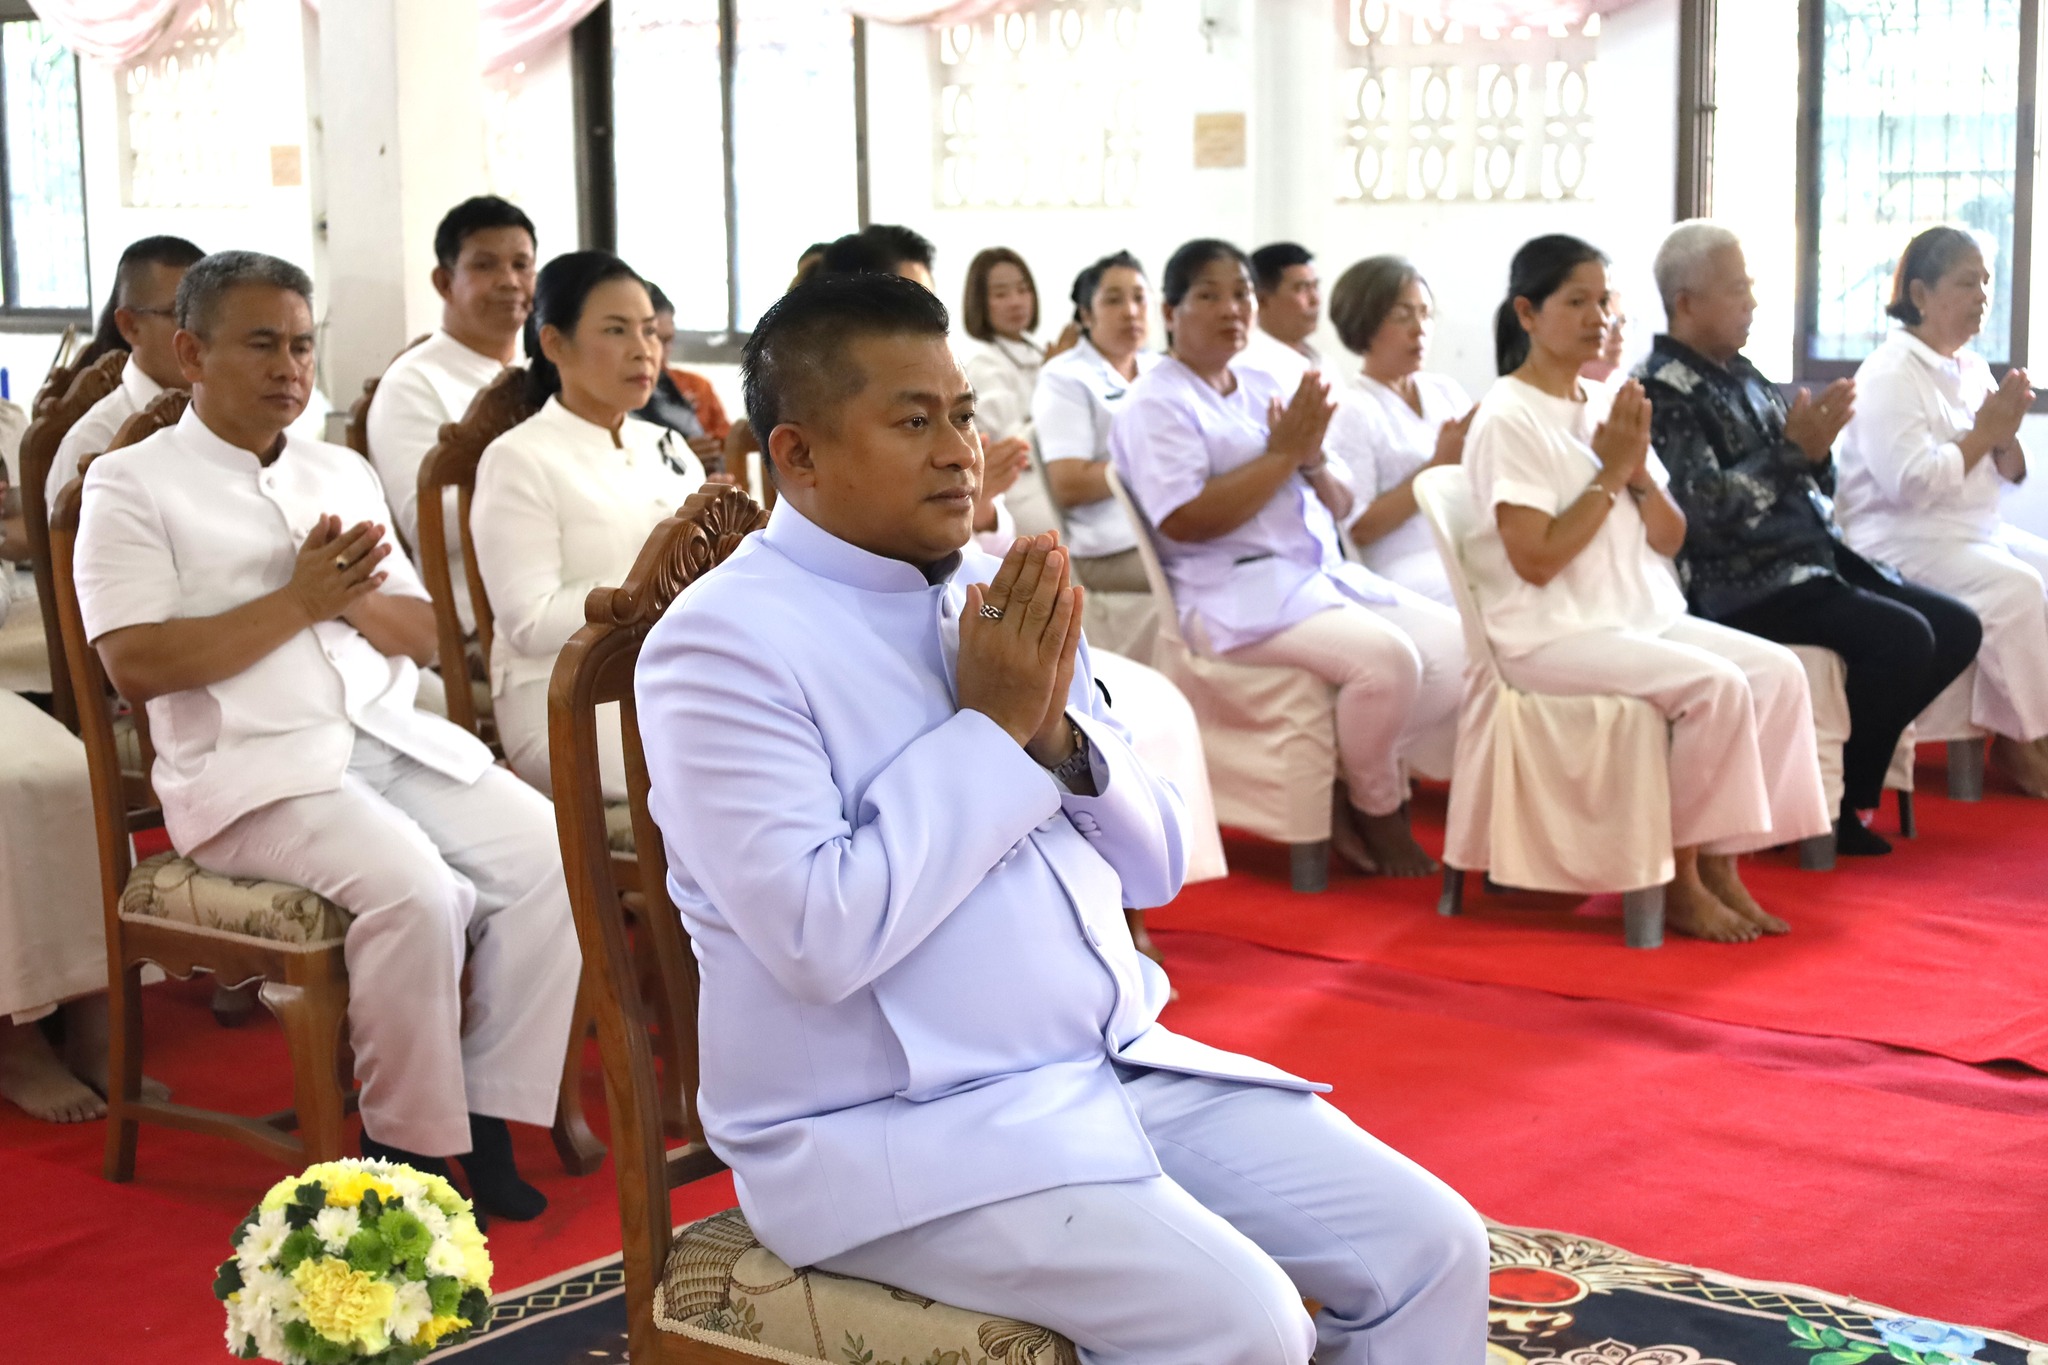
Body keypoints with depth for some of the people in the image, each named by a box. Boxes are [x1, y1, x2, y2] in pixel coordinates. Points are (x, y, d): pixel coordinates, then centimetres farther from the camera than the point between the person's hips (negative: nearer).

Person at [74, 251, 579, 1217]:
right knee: (413, 888, -31)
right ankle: (408, 1153, -13)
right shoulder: (132, 484, 2)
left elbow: (422, 637, 17)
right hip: (252, 769, -6)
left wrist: (358, 599, -5)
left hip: (393, 740, 6)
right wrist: (298, 601, -11)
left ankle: (489, 1123, -8)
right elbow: (134, 665, -10)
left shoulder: (341, 472, 20)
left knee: (550, 856, -17)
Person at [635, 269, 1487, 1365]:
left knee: (1430, 1244, -4)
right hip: (896, 1125, -7)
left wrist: (1058, 734, -8)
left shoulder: (1005, 595, 10)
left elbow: (1154, 868, 13)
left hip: (1124, 1066, 7)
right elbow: (823, 939, -22)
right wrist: (990, 728, -15)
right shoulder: (722, 644, -11)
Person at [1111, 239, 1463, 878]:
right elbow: (1184, 521, -19)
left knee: (1460, 645, -7)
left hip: (1325, 575, 8)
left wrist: (1314, 460, -6)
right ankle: (1374, 808, -5)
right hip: (1240, 592, -8)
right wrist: (1283, 454, -13)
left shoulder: (1264, 387, 18)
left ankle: (1367, 788, 1)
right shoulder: (1157, 404, -4)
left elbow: (1340, 508, 17)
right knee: (1388, 658, -29)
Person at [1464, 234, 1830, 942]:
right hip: (1551, 636, -8)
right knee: (1716, 686, -26)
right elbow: (1537, 560, -18)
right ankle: (1678, 880, -10)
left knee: (1778, 671, -12)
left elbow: (1669, 540, 11)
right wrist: (1609, 472, -13)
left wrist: (1639, 468, -7)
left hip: (1643, 615, 8)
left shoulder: (1610, 403, 11)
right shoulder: (1508, 419, -11)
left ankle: (1718, 862, -7)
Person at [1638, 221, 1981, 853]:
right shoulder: (1662, 390, -11)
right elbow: (1706, 511, -22)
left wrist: (1816, 445, -4)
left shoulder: (1741, 374, 16)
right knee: (1903, 638, -23)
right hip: (1742, 587, -9)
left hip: (1814, 558, 9)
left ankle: (1851, 764, 13)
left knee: (1957, 628, 3)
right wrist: (1793, 448, -21)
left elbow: (1815, 489, 18)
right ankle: (1837, 805, -5)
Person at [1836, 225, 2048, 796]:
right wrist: (1983, 434, -13)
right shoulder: (1889, 374, -11)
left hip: (1976, 533, 9)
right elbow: (1911, 483, -23)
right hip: (1901, 540, -9)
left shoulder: (1971, 368, 14)